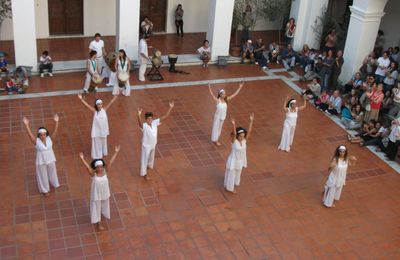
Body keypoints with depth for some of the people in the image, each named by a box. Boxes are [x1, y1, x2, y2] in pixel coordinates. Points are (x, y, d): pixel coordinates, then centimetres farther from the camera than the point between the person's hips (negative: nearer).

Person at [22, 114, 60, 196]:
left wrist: (56, 122, -34)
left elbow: (55, 132, -22)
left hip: (50, 159, 2)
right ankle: (45, 190, 32)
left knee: (52, 172, 24)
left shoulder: (49, 139, -13)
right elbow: (30, 134, -31)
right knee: (43, 175, 14)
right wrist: (26, 124, -43)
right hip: (41, 161, -2)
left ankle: (54, 183, 52)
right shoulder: (36, 141, -19)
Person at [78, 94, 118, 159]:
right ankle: (97, 155, 25)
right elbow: (87, 105, -23)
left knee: (103, 141, 22)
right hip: (97, 130, -2)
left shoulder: (104, 109, -10)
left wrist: (116, 96, -18)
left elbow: (111, 102, -13)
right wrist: (81, 99, -33)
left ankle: (103, 152, 45)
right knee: (97, 142, 9)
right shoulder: (94, 111, -15)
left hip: (103, 129, 3)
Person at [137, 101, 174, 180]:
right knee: (144, 159, 12)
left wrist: (171, 108, -29)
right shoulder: (144, 126, -31)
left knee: (151, 156, 31)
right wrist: (139, 115, -76)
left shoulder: (155, 123, -16)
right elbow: (140, 123, -55)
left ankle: (150, 165, 60)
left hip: (153, 144, 6)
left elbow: (165, 117, -19)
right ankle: (144, 173, 30)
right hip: (146, 145, -5)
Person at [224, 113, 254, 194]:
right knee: (231, 173, 13)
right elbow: (234, 133, -46)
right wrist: (233, 125, -62)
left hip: (241, 160, 5)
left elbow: (249, 131, -23)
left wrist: (251, 120, -31)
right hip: (233, 160, -5)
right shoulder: (234, 141, -26)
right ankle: (229, 187, 31)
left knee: (238, 172, 27)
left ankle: (235, 182, 54)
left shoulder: (244, 140, -14)